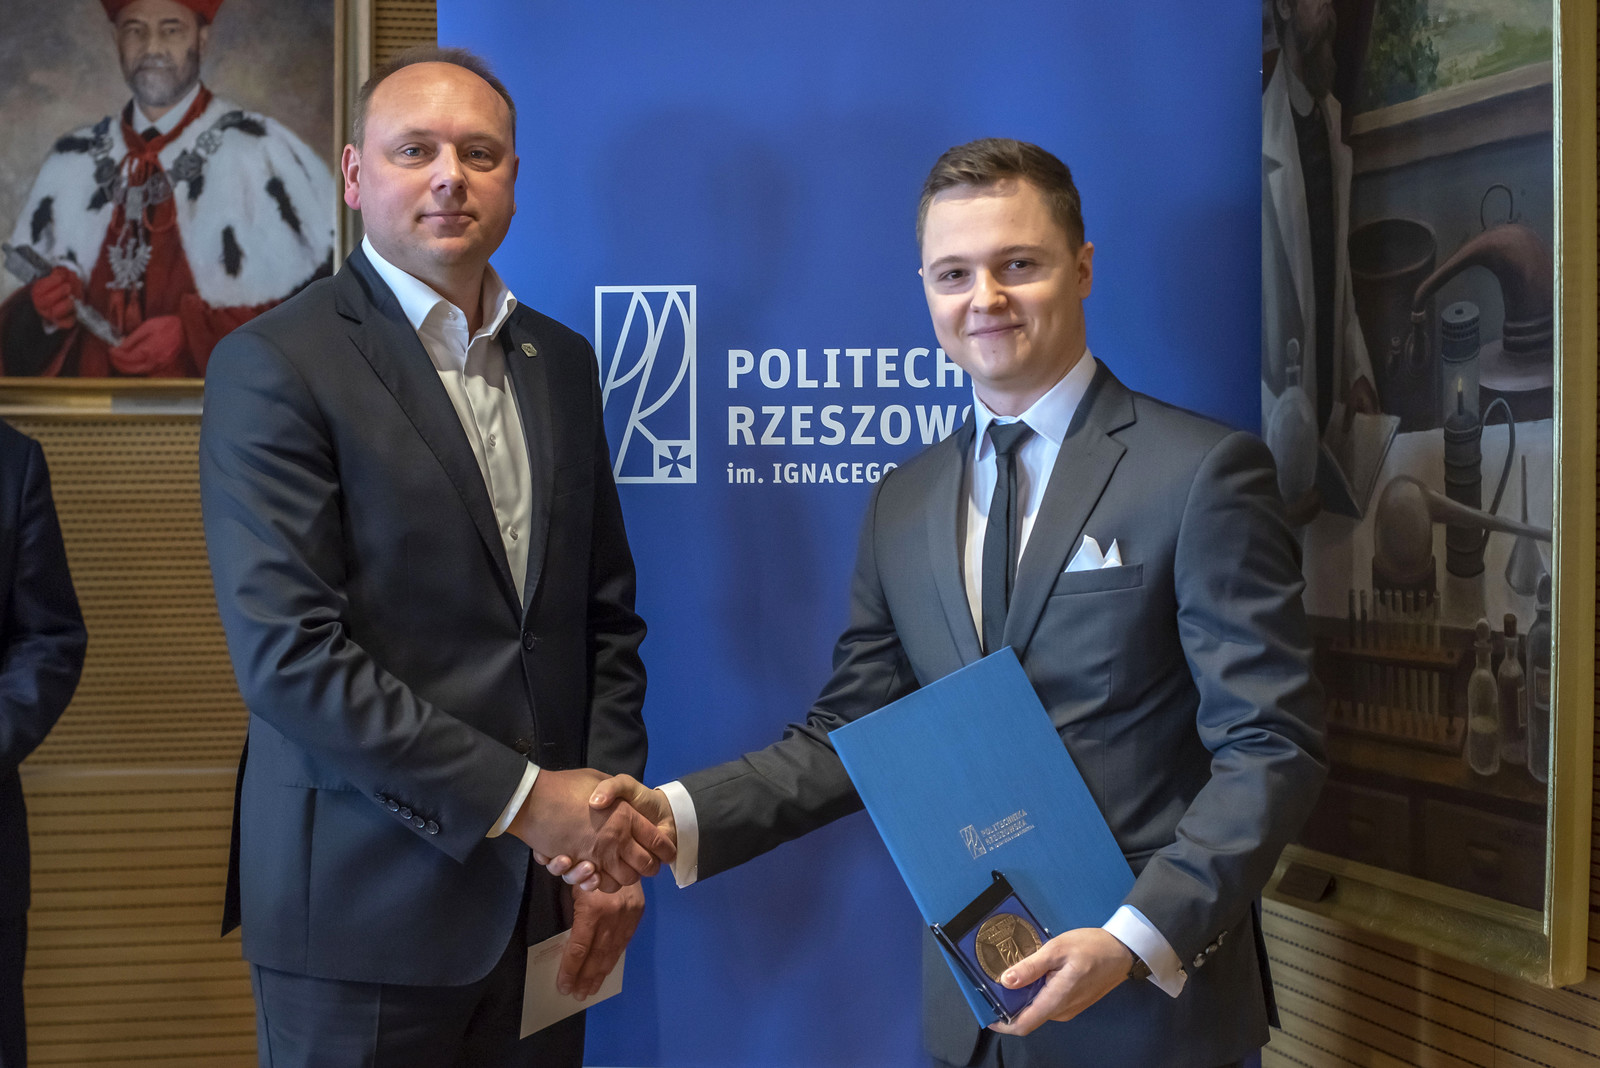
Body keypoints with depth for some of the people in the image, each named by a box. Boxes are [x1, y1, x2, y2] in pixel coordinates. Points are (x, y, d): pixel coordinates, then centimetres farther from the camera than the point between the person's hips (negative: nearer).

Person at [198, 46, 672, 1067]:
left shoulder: (563, 362, 10)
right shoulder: (274, 365, -8)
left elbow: (606, 615, 11)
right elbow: (287, 653, -16)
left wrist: (608, 841, 2)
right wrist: (517, 798, -17)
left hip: (546, 903, 5)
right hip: (368, 905, -5)